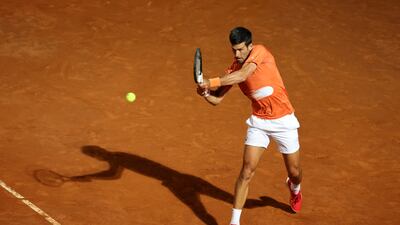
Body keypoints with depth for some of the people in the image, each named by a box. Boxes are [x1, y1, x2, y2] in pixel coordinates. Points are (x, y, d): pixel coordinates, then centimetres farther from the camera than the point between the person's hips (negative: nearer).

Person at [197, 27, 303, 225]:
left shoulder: (260, 52, -17)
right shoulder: (234, 68, -4)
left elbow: (243, 75, -34)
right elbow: (217, 99, -2)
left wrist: (212, 81, -39)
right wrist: (205, 93, -24)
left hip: (283, 120, -3)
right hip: (258, 121, 3)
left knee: (294, 172, 11)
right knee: (247, 171, -11)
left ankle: (294, 188, 49)